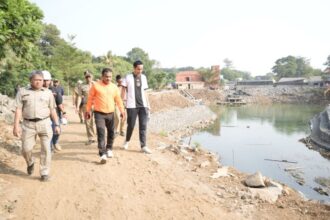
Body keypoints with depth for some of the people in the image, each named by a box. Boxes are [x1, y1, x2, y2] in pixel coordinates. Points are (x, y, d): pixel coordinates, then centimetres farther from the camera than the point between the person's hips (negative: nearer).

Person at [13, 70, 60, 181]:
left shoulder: (48, 92, 7)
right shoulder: (22, 92, 4)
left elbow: (52, 110, 8)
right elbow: (18, 109, -1)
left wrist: (57, 124, 3)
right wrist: (16, 125, -8)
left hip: (44, 123, 0)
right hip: (28, 124, 0)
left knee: (46, 149, -2)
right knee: (26, 149, 3)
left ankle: (44, 172, 11)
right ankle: (30, 163, 36)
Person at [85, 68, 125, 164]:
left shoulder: (114, 87, 5)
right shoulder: (95, 86, -5)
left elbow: (118, 100, 10)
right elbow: (90, 99, 1)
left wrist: (122, 111, 5)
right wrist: (88, 110, 4)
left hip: (110, 113, 4)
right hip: (99, 113, -4)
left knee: (111, 132, 12)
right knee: (101, 133, -12)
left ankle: (109, 149, 33)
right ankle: (103, 154, -12)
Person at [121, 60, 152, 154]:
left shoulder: (143, 77, 10)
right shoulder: (128, 77, -2)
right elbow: (124, 90, 0)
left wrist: (147, 103, 12)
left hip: (143, 105, 3)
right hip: (132, 106, -3)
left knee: (143, 126, 0)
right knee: (131, 125, 5)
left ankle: (143, 146, 5)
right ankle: (127, 141, 30)